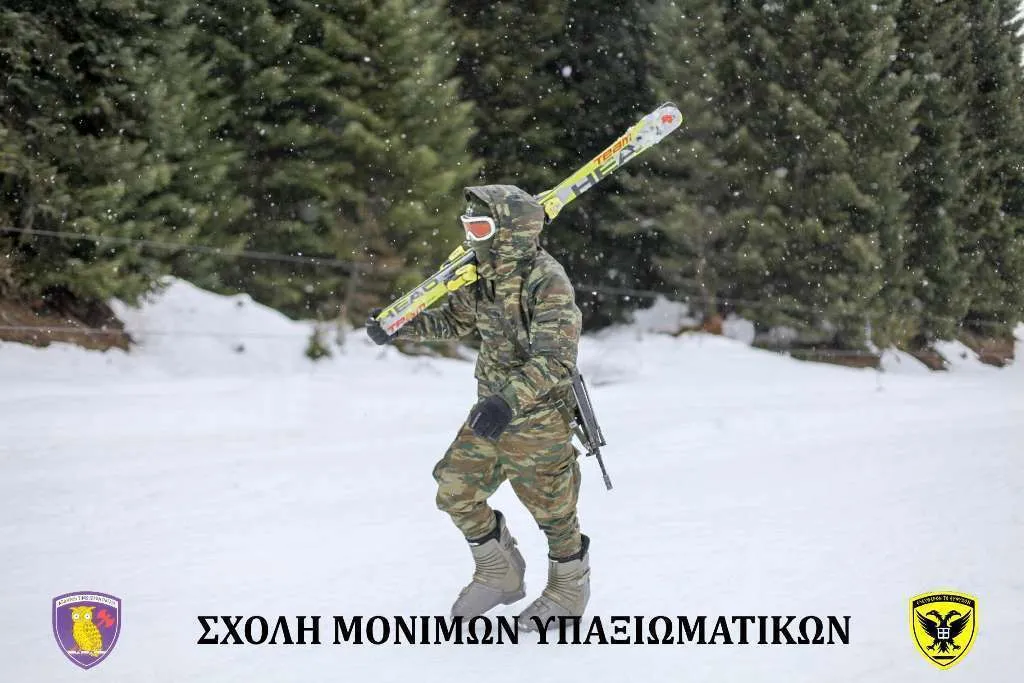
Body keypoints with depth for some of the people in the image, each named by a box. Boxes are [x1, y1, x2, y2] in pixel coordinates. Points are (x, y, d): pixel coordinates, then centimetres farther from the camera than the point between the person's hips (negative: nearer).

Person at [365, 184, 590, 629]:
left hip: (539, 414, -8)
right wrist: (397, 326, 6)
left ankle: (569, 591, 29)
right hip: (492, 408, 8)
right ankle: (500, 575, 26)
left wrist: (509, 401, -43)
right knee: (455, 490, 7)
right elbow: (453, 320, 19)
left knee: (551, 508, 5)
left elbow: (554, 358, -31)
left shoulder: (547, 282, -24)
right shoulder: (483, 275, 1)